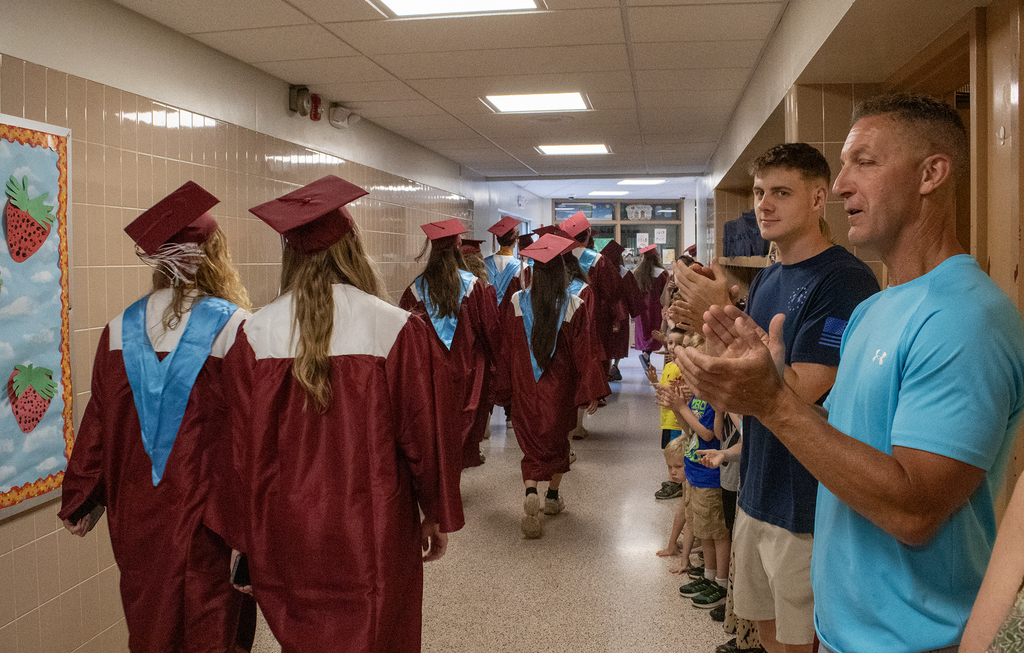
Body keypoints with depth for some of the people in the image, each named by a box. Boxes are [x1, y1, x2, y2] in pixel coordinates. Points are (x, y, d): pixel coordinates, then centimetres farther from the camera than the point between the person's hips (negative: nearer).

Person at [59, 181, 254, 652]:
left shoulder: (120, 331, -3)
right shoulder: (234, 329, -17)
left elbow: (99, 425, 6)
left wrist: (80, 502, 18)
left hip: (137, 519, 5)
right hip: (206, 518, -4)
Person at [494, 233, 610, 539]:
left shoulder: (516, 303, -9)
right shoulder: (574, 306, -13)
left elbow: (506, 348, -2)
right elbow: (584, 352, -10)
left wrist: (505, 388, 9)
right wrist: (591, 392, -3)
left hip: (525, 387, 0)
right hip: (560, 387, 0)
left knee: (532, 442, 8)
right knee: (557, 438, 20)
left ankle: (530, 493, -16)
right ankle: (553, 496, 33)